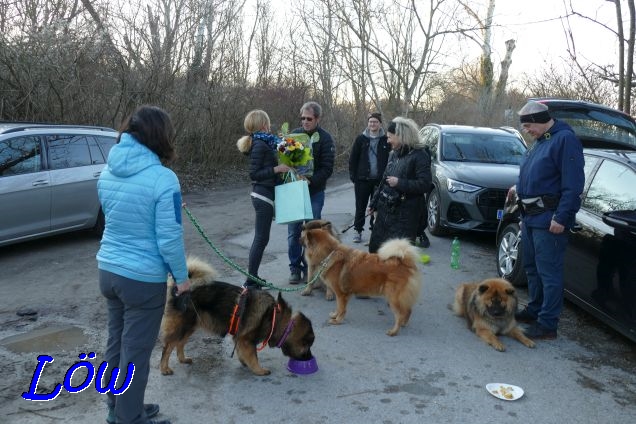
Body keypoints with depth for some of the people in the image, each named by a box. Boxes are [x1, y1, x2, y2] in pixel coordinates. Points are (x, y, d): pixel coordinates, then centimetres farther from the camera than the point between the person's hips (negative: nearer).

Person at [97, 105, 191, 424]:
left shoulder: (107, 172, 2)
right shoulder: (163, 179, -20)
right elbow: (169, 238, -18)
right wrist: (181, 277, -6)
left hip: (108, 270, 7)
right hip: (143, 279, -7)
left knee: (116, 344, 21)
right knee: (135, 353, 8)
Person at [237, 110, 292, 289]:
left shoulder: (262, 142, 12)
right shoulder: (260, 144, -15)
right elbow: (254, 174, -17)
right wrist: (277, 169, -20)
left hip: (262, 195, 9)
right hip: (263, 195, -9)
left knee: (260, 238, 13)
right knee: (261, 238, -5)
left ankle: (253, 277, 21)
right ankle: (251, 281, 2)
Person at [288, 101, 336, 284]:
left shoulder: (325, 138, -5)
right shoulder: (295, 134, 4)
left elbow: (327, 169, -10)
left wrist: (311, 181, -23)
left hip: (315, 192, -2)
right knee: (293, 231, 5)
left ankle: (308, 267, 17)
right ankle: (295, 268, 18)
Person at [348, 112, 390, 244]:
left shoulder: (386, 140, 2)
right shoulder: (361, 139, 2)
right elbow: (353, 159, 3)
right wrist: (353, 177, -3)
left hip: (379, 180, 0)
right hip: (362, 179, 0)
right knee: (360, 207, 6)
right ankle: (358, 230, 17)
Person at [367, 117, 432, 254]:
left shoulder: (419, 156, -11)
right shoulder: (393, 154, 12)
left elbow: (425, 184, -17)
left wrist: (400, 183, -20)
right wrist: (374, 203, 20)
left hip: (405, 214, -7)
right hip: (385, 209, 8)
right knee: (375, 247, 11)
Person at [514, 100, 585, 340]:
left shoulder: (564, 139, -12)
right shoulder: (539, 142, 18)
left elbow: (573, 184, -19)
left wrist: (562, 217, -22)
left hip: (549, 220, -10)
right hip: (531, 217, 10)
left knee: (549, 272, -6)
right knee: (531, 268, 17)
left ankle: (547, 324, 0)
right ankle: (534, 310, 31)